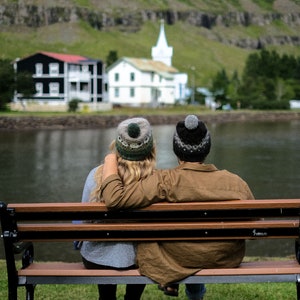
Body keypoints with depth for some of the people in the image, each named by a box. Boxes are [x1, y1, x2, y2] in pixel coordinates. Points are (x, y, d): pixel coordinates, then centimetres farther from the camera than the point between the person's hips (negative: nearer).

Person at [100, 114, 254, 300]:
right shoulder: (236, 183, -15)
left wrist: (110, 163, -10)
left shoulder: (165, 182, -24)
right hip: (227, 262, 3)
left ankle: (172, 283, 48)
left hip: (176, 261, -2)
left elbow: (115, 199, -28)